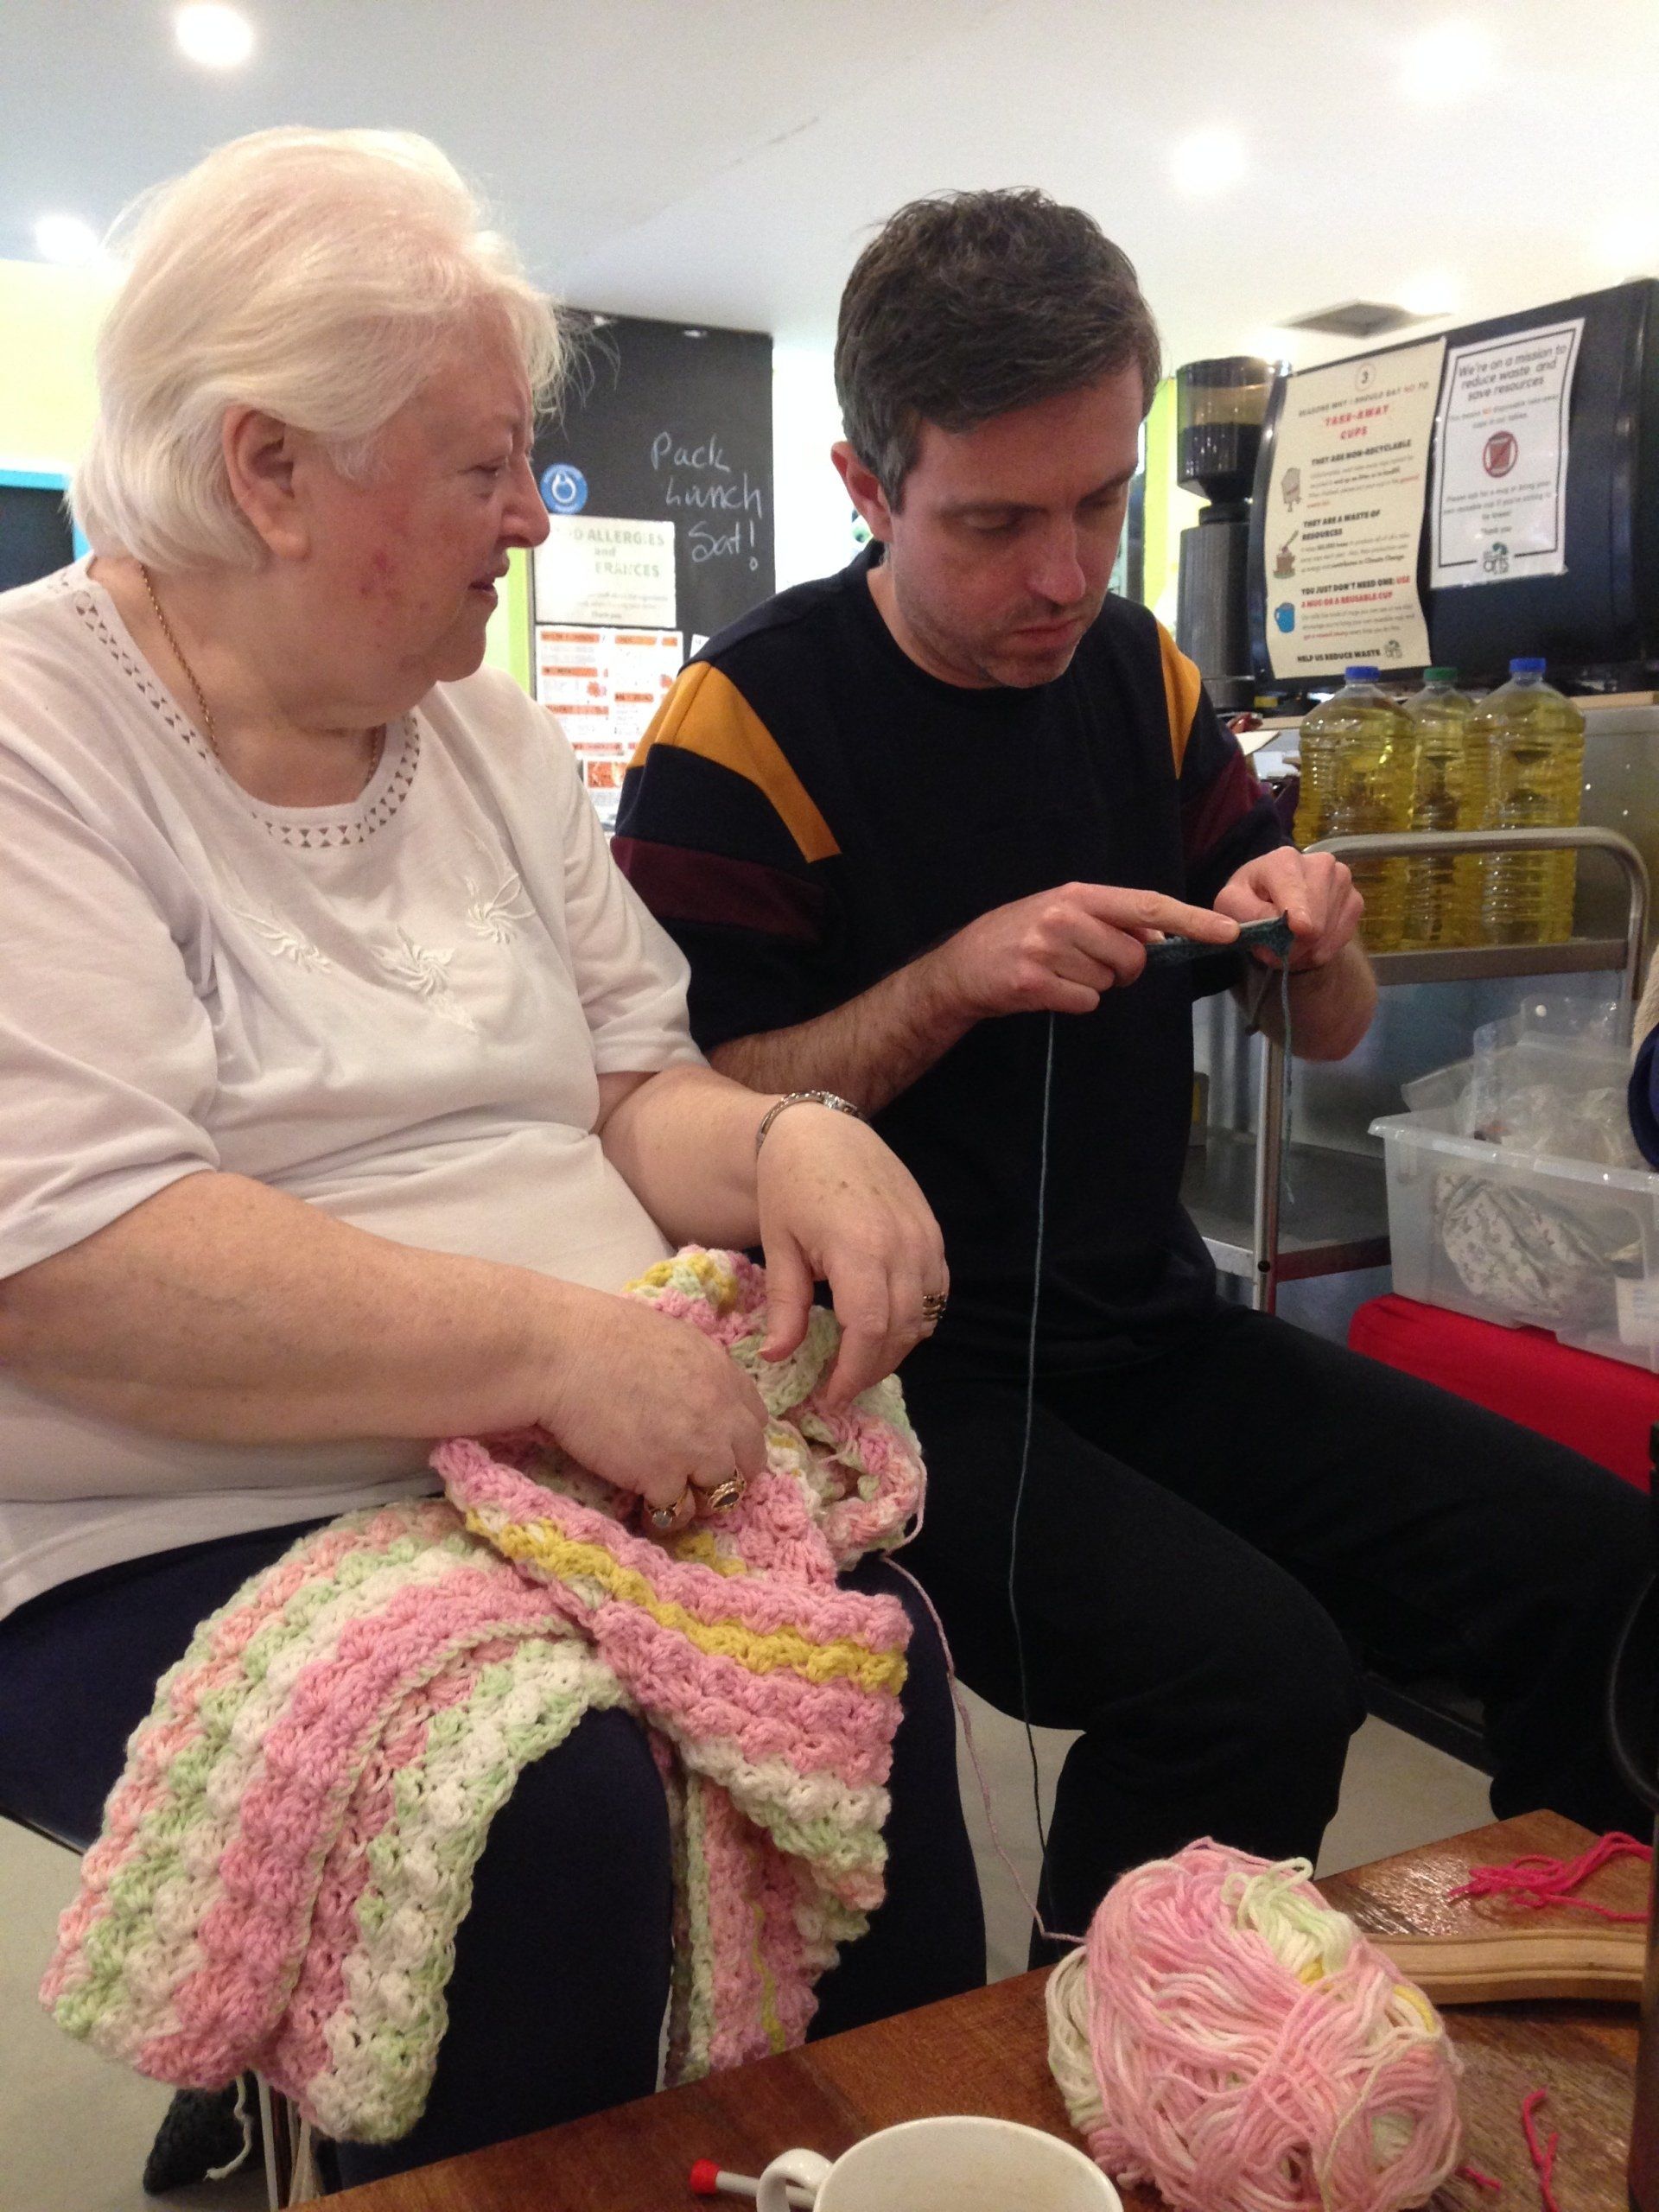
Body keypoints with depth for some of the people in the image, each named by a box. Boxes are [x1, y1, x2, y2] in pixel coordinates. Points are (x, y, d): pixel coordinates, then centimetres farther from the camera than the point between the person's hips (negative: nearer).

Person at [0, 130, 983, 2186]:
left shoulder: (486, 740, 12)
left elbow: (626, 1090, 12)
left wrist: (782, 1146, -11)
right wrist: (555, 1343, -25)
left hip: (562, 1476, 6)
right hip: (167, 1551, -5)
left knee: (877, 1662, -17)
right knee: (543, 1818, -29)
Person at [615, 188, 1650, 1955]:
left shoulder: (1137, 676, 10)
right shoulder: (747, 721, -8)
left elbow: (1326, 1037, 16)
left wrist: (1313, 936, -8)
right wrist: (952, 981, -20)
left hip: (1144, 1332, 6)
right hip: (902, 1371, -5)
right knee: (1258, 1673, -27)